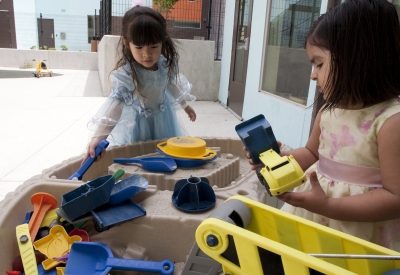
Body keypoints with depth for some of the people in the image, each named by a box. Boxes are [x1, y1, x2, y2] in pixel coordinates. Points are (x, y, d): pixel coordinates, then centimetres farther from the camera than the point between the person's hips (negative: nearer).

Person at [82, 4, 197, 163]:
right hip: (136, 125, -4)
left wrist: (185, 105, 19)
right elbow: (115, 104, -42)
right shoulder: (124, 74, -34)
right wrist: (98, 137, -55)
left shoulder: (166, 64, -17)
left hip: (163, 121, 5)